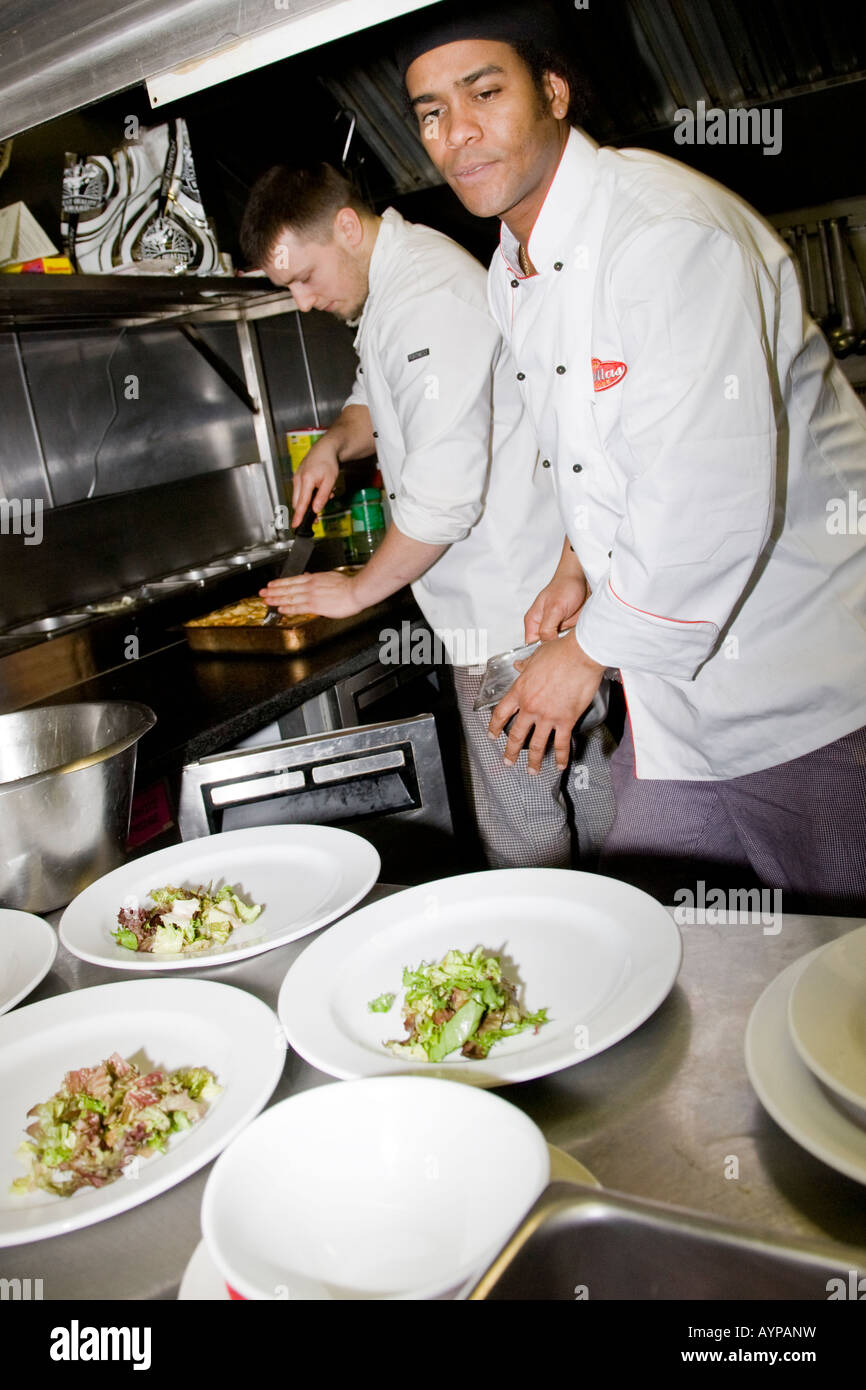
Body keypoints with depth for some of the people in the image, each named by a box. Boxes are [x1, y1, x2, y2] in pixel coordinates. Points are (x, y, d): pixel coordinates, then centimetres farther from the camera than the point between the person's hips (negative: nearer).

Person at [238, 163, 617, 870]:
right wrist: (335, 441, 7)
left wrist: (359, 589, -12)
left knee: (524, 827, 0)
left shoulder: (431, 301, -20)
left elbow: (445, 493, -25)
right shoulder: (392, 277, 13)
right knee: (580, 779, 19)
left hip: (508, 610, -10)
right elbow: (380, 400, 30)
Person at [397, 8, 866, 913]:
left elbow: (715, 499, -27)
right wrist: (583, 560, 9)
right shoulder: (510, 279, 9)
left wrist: (592, 651, -15)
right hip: (679, 689, 8)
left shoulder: (666, 228, -20)